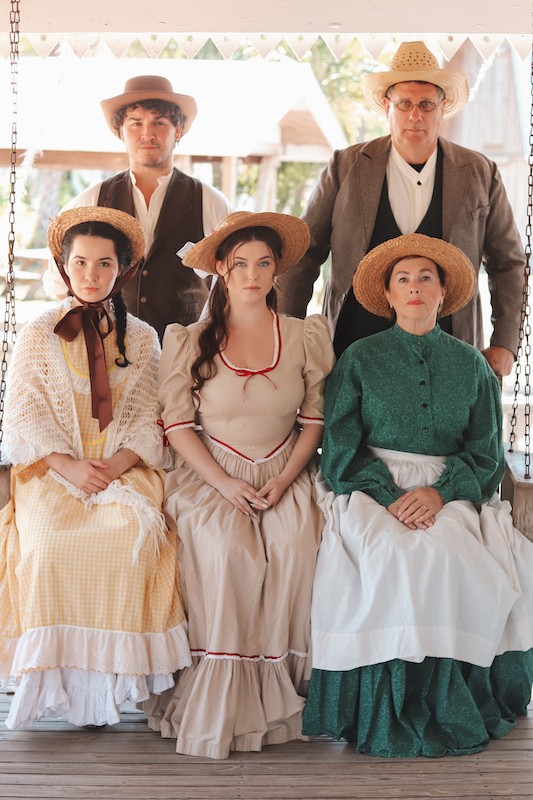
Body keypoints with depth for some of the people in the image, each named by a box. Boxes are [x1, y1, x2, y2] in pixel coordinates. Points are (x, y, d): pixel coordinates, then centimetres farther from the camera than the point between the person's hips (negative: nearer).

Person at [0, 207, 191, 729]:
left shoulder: (141, 339, 14)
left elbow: (147, 419, 7)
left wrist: (114, 466, -12)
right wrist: (70, 467, -14)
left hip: (123, 468, 1)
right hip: (52, 469, 0)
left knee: (132, 536, -31)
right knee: (49, 541, -31)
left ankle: (111, 672, -23)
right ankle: (56, 676, -21)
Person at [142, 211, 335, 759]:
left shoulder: (304, 337, 7)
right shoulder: (192, 342, 4)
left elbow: (315, 418, 7)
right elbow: (178, 425, 0)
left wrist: (284, 481, -8)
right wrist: (225, 484, -12)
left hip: (286, 477, 1)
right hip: (211, 478, -1)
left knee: (295, 548, -30)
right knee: (225, 549, -31)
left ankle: (278, 688, -17)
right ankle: (221, 700, -22)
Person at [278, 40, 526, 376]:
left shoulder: (481, 175, 5)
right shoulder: (346, 167, 4)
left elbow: (510, 263, 11)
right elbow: (305, 254, 8)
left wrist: (505, 345, 2)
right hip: (353, 352, 0)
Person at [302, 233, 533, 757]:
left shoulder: (470, 364, 13)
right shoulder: (360, 358, 8)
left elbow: (484, 451, 7)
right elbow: (342, 445, 0)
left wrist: (439, 491, -13)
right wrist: (388, 496, -16)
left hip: (451, 492, 2)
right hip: (372, 488, -2)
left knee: (454, 552, -28)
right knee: (396, 553, -31)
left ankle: (449, 709, -14)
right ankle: (388, 712, -22)